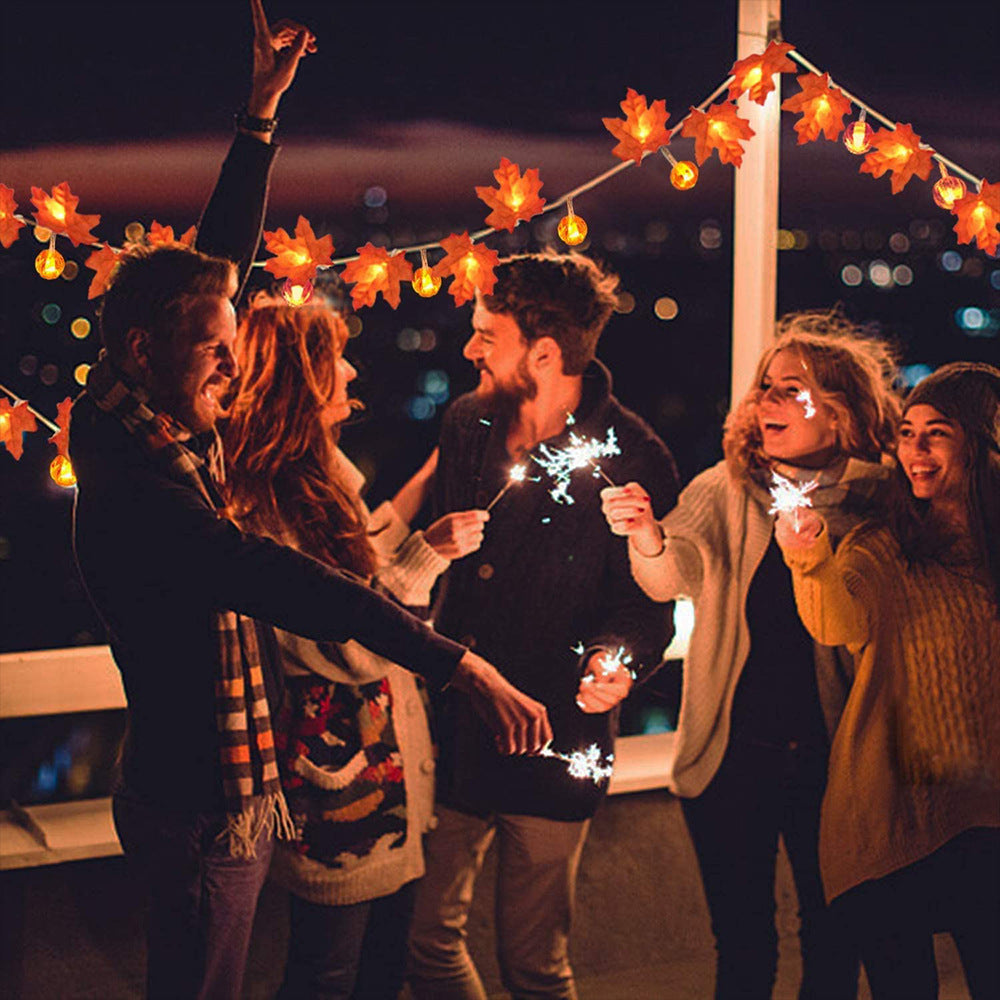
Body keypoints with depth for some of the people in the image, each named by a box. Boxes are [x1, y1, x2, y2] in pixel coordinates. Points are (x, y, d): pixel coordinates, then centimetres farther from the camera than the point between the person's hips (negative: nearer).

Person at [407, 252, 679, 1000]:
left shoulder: (630, 458, -13)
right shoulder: (469, 422, 4)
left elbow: (646, 601, -6)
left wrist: (618, 661, -24)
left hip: (553, 745, -5)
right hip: (454, 730, 5)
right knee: (428, 938, 12)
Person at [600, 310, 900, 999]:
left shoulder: (871, 503, -4)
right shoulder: (724, 490, -3)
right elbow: (671, 578, -16)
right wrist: (649, 539, -37)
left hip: (831, 760, 0)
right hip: (733, 755, 0)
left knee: (832, 942, 13)